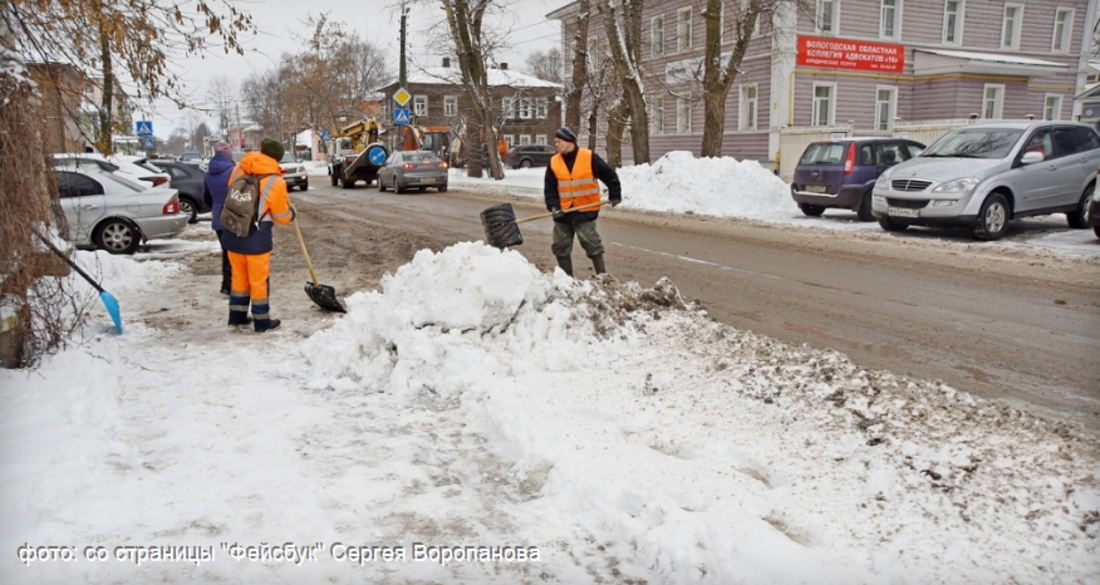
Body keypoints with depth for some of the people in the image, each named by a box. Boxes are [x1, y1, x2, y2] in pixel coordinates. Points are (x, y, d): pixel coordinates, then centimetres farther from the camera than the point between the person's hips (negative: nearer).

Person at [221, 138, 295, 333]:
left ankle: (237, 316, 29)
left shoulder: (239, 168, 2)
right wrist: (291, 213, 18)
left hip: (231, 233, 5)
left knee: (239, 276, 20)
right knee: (259, 280, 7)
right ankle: (261, 321, 17)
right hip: (256, 237, -5)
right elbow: (282, 217, -3)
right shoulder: (275, 182, -12)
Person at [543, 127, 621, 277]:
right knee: (560, 246, 7)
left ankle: (602, 275, 5)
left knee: (591, 244, -5)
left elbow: (609, 175, 1)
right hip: (564, 212, 4)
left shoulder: (589, 157, -7)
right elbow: (550, 189, 4)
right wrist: (554, 206, -10)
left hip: (586, 210, -4)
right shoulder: (554, 163, 3)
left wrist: (614, 195, -2)